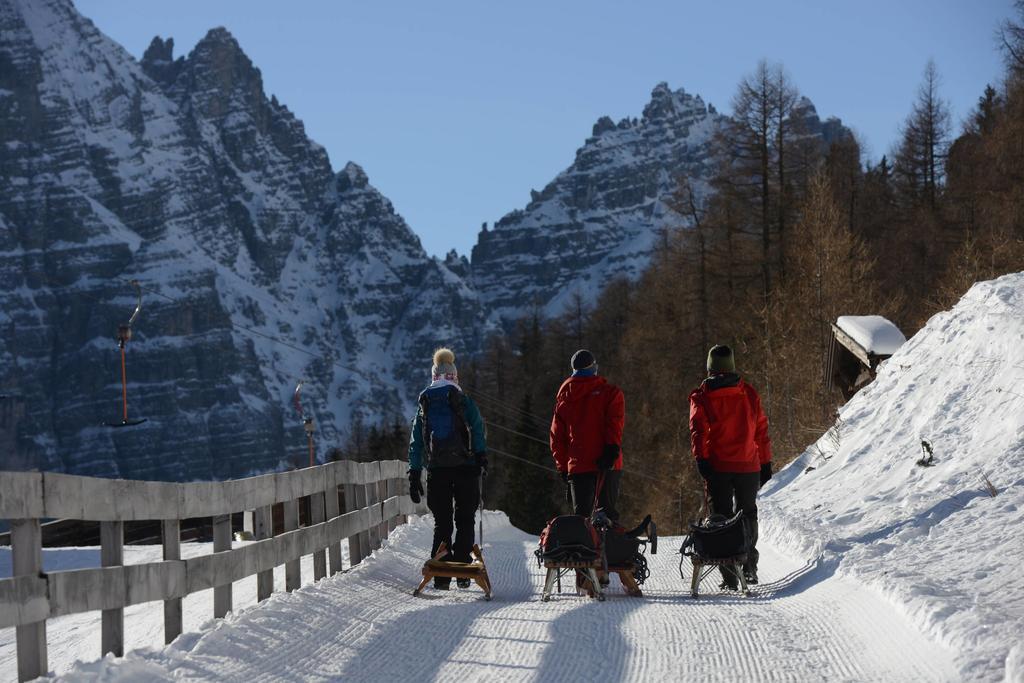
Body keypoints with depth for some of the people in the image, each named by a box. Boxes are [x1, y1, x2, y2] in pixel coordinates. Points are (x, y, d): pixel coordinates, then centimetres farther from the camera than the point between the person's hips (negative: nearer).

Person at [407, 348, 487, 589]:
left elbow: (416, 441, 9)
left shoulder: (424, 404, 9)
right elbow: (477, 427, -10)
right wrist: (481, 456, -7)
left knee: (442, 523, 8)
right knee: (464, 520, 7)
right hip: (465, 467, -2)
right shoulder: (463, 400, 0)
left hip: (436, 469, 2)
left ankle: (441, 576, 0)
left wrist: (414, 475, 11)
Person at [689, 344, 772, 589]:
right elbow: (761, 431, 11)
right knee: (748, 514, 19)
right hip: (748, 467, 2)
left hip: (717, 467, -2)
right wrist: (766, 463, 15)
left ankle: (730, 576, -5)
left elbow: (698, 429, -10)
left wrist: (701, 459, -15)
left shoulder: (701, 396, 1)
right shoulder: (749, 394, 9)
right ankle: (749, 566, 8)